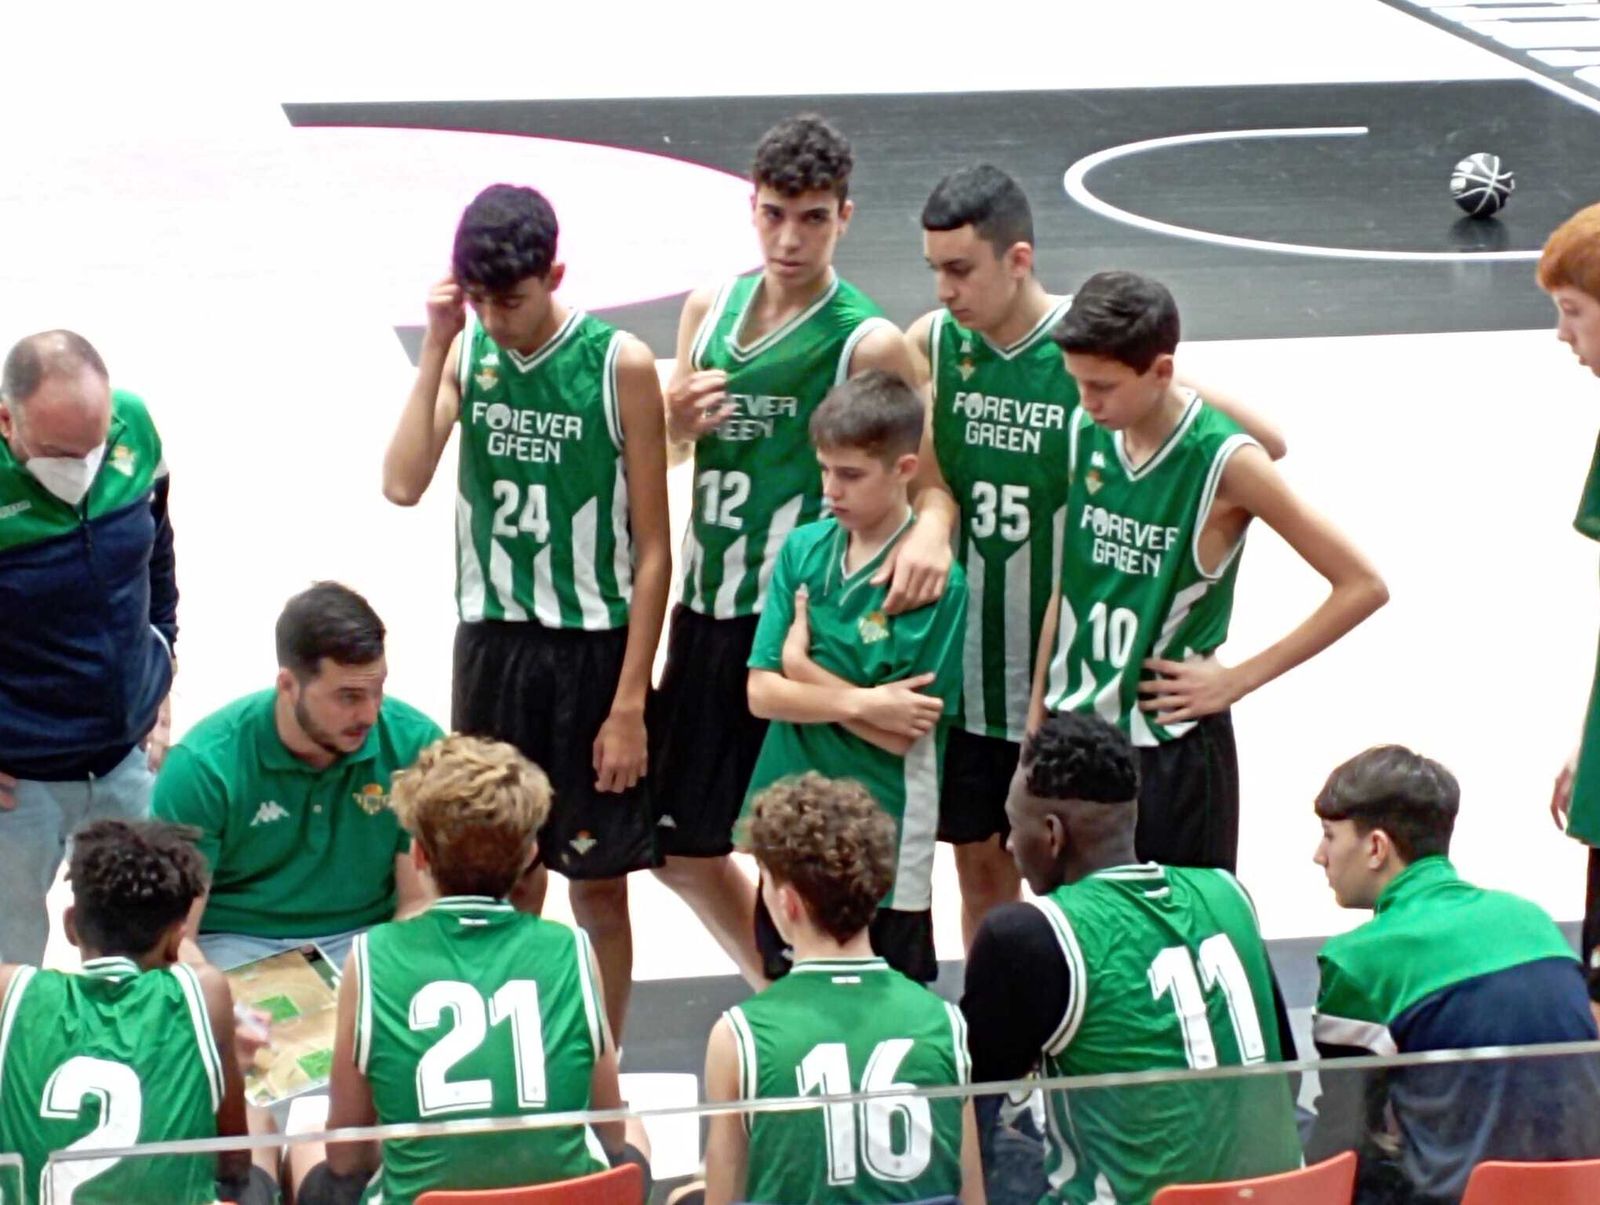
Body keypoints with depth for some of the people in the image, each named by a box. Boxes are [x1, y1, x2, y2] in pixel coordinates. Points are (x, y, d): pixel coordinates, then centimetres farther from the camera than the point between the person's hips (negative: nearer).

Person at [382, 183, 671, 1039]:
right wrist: (436, 347, -16)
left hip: (593, 647, -3)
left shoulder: (619, 366, -10)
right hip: (491, 645, 3)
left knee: (597, 884, 6)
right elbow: (403, 484, -14)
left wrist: (630, 704, -11)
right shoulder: (466, 351, 0)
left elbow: (651, 550, -8)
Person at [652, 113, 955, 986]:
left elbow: (928, 476, -14)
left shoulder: (867, 343, -12)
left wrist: (931, 528, -37)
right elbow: (655, 450, 17)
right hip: (705, 607, 7)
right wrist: (678, 422, -6)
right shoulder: (709, 308, 7)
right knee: (683, 847, 16)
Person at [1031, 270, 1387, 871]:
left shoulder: (1224, 463, -15)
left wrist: (1236, 680, -13)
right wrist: (1037, 718, 12)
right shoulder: (1085, 434, 1)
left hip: (1172, 746, -5)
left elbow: (1363, 586, -13)